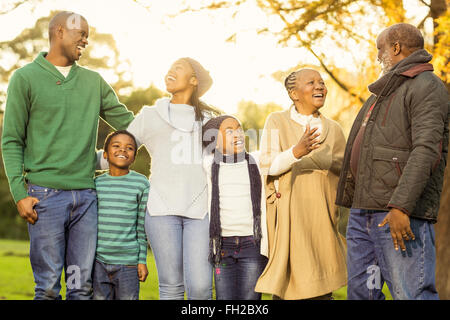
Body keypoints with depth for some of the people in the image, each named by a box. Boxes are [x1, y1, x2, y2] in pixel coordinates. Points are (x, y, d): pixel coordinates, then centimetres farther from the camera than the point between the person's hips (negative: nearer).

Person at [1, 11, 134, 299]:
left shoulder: (93, 81, 15)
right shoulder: (26, 78, 3)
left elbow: (128, 122, 16)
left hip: (86, 195, 4)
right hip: (46, 194, -4)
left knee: (83, 284, 5)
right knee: (48, 285, -2)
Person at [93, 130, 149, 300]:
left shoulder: (141, 184, 0)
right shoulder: (96, 184, 6)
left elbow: (142, 226, 3)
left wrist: (142, 261, 2)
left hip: (128, 261, -2)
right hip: (98, 261, 2)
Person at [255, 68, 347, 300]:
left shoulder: (333, 129, 11)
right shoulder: (277, 122, 3)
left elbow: (344, 173, 16)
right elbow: (267, 166, -8)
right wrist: (296, 152, -24)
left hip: (322, 216, 3)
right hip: (289, 215, -3)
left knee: (322, 289, 1)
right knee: (287, 281, -6)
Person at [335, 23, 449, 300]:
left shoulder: (427, 87, -6)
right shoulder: (385, 92, 25)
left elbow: (425, 151, -19)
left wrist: (401, 206, -28)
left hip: (401, 214, -9)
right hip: (363, 210, 10)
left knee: (412, 293, -11)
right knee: (360, 291, 9)